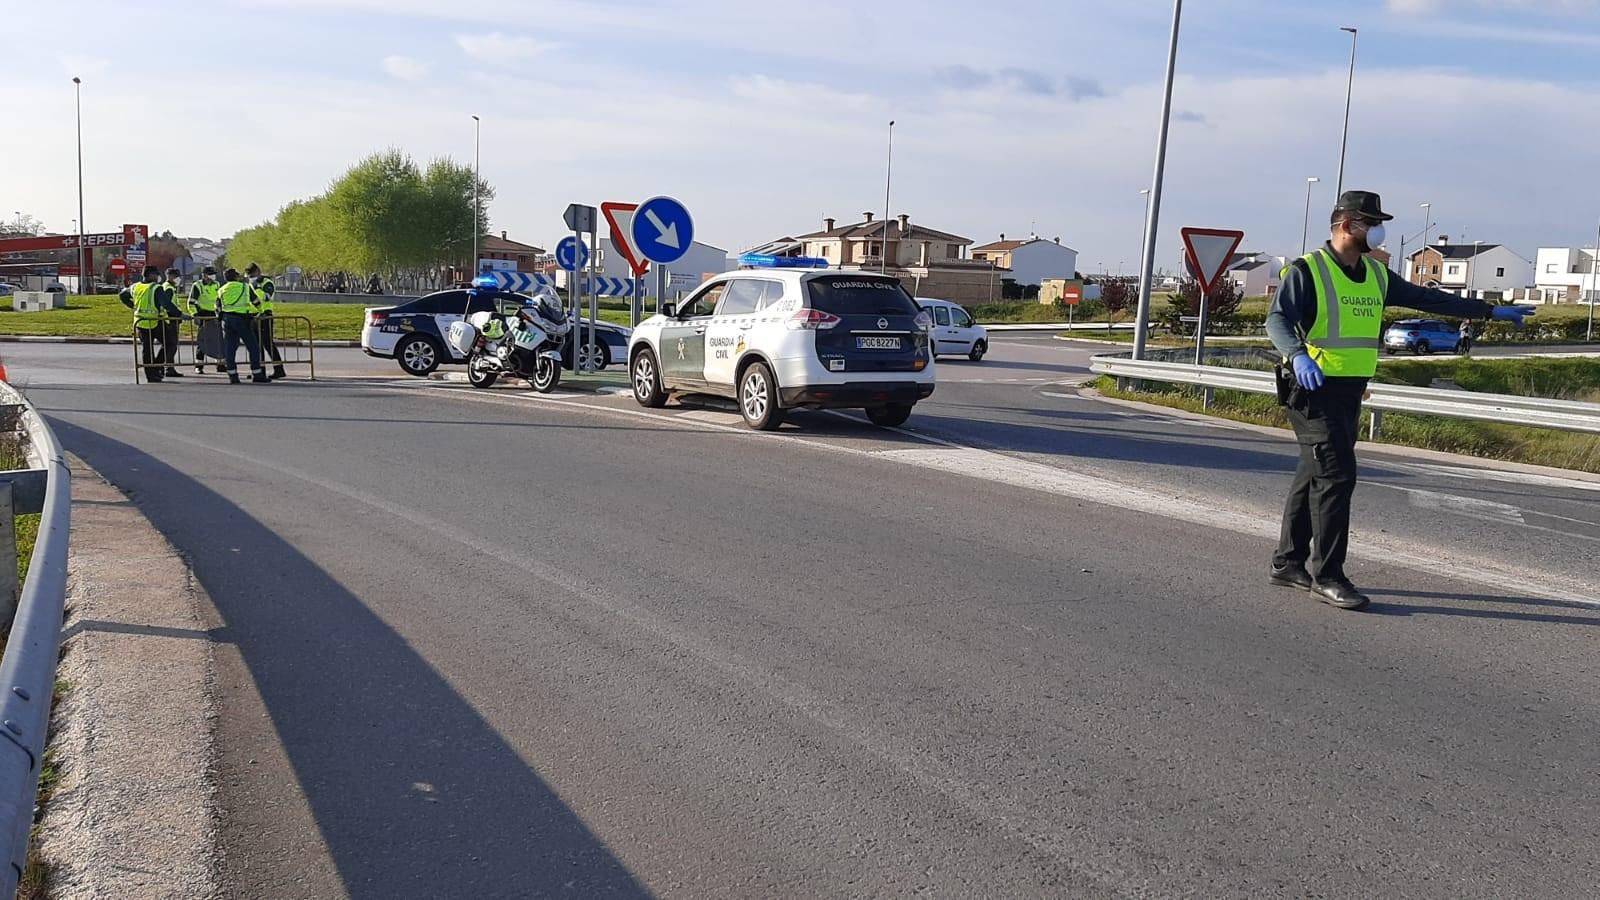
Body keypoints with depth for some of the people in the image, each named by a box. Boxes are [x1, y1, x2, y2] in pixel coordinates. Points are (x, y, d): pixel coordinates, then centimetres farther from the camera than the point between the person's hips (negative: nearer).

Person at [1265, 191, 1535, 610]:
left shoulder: (1376, 275, 15)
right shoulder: (1306, 271, -9)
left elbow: (1428, 299, 22)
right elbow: (1277, 319, -22)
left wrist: (1490, 311, 23)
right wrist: (1298, 355, -41)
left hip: (1350, 392, 8)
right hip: (1313, 388, -8)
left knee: (1315, 475, 11)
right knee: (1336, 474, -13)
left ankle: (1288, 563, 19)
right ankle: (1326, 574, -7)